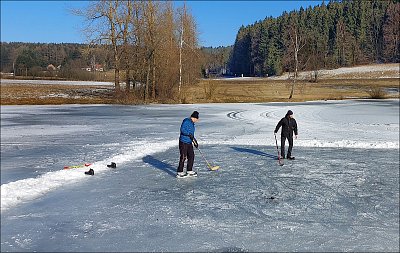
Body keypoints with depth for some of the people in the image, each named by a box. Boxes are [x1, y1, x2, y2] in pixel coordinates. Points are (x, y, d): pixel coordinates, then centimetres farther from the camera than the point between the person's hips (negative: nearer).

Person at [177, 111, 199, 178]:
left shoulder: (192, 123, 18)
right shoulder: (186, 121, -11)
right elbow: (182, 129, -23)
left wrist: (195, 141, 23)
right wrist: (189, 134, -27)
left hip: (189, 143, 10)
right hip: (183, 142, -9)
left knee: (191, 156, 10)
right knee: (183, 157, -7)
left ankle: (189, 171, 22)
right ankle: (179, 172, 1)